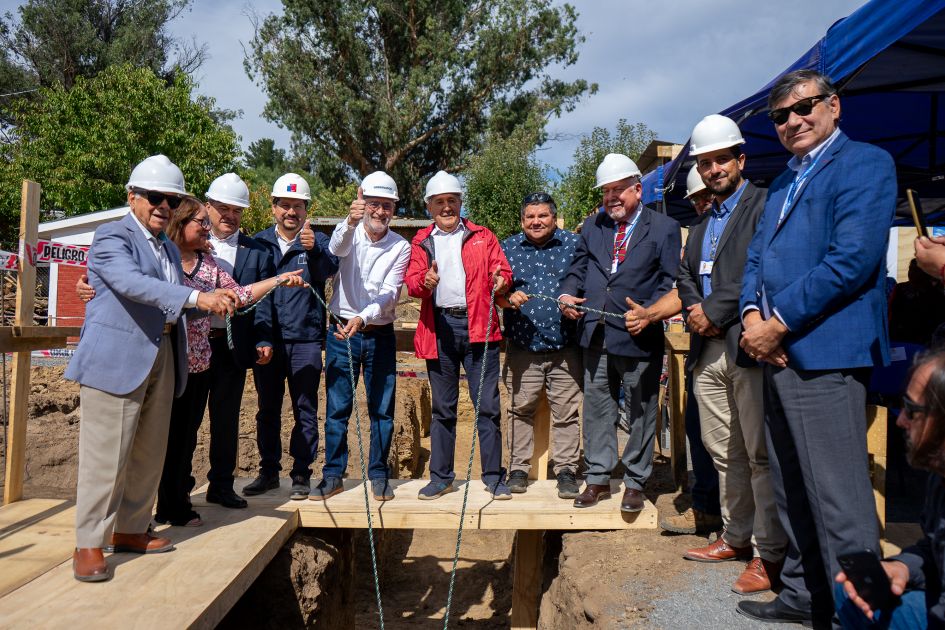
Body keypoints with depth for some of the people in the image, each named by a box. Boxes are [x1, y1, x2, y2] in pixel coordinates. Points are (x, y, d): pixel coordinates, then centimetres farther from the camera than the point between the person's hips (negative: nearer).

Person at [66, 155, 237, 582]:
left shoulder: (169, 248, 19)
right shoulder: (112, 237, -7)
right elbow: (133, 283, -26)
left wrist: (215, 300, 7)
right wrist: (197, 297, -36)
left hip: (161, 357, 8)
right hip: (117, 358, -8)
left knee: (149, 453, 12)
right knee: (106, 454, -4)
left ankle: (129, 530, 26)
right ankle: (89, 545, 7)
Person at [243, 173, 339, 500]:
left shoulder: (317, 242, 4)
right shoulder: (259, 242, 9)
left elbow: (329, 268, -17)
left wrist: (313, 249, -38)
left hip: (305, 338, -2)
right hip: (267, 337, 3)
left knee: (305, 408, 2)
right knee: (267, 408, 11)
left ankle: (301, 474, 12)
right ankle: (269, 471, 24)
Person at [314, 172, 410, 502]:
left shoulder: (401, 247, -1)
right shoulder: (348, 235, 0)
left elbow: (389, 293, -12)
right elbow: (337, 249, -25)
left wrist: (363, 318, -29)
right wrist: (350, 222, -46)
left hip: (379, 335, 0)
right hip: (341, 332, 0)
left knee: (382, 409, 5)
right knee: (336, 408, 5)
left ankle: (378, 475, 18)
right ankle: (333, 474, 17)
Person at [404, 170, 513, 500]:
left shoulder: (482, 237, 12)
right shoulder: (421, 242, 13)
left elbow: (503, 271, 7)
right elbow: (412, 282, 4)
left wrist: (501, 282, -16)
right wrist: (425, 282, -20)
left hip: (479, 326, -1)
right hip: (439, 328, 1)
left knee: (487, 405, -1)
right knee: (442, 408, 10)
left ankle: (493, 476, 10)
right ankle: (441, 477, 21)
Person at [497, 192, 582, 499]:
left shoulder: (574, 244, 7)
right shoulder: (508, 247, 11)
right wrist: (508, 298, -14)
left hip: (565, 346, -1)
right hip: (522, 346, 1)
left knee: (566, 411, 2)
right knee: (520, 408, 6)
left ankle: (566, 470, 14)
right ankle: (518, 468, 18)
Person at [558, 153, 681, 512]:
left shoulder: (664, 228, 1)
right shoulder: (592, 226, 15)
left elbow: (671, 283, -4)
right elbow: (578, 268, 16)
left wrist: (649, 313, -20)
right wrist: (567, 294, -5)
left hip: (638, 335, -4)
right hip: (596, 334, 4)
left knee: (640, 411, 6)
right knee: (597, 408, 11)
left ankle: (635, 483, 21)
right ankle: (598, 478, 24)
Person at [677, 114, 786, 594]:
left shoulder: (764, 206, -3)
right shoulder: (702, 221, 23)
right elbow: (685, 275, 19)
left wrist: (716, 312, -12)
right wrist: (695, 310, -1)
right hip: (708, 349, 8)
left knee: (760, 454, -3)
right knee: (723, 451, 14)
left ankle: (769, 553, 6)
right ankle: (737, 537, 26)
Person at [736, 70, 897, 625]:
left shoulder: (865, 163, -4)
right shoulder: (783, 182, 22)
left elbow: (852, 259, -16)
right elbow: (757, 256, 19)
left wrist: (778, 325, -14)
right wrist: (752, 314, -1)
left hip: (825, 352, -9)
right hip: (777, 350, 9)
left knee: (838, 496, -6)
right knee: (792, 490, 16)